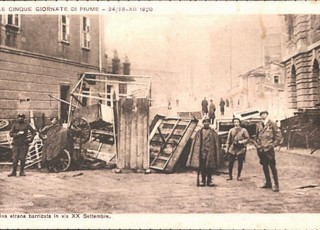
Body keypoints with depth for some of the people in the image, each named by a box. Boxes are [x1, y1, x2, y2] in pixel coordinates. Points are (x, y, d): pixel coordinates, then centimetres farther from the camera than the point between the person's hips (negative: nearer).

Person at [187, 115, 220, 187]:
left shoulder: (213, 132, 6)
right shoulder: (199, 132, 8)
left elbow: (216, 143, 4)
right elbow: (195, 143, 6)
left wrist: (217, 153, -3)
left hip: (210, 153, 0)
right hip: (202, 152, 1)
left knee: (210, 167, 1)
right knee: (202, 167, 2)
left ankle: (209, 180, 11)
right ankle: (203, 180, 12)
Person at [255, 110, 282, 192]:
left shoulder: (272, 124, -2)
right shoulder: (259, 125, 12)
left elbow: (278, 135, -3)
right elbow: (257, 136, 23)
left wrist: (273, 145, -6)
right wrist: (257, 144, 12)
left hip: (269, 149, -5)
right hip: (261, 149, 5)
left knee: (272, 166, -7)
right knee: (264, 166, 11)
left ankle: (276, 185, -3)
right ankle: (268, 183, 22)